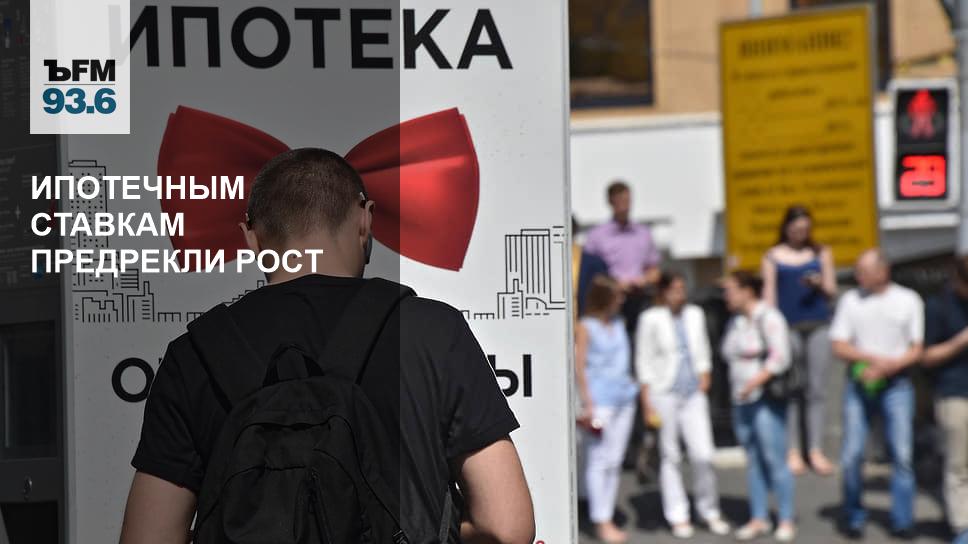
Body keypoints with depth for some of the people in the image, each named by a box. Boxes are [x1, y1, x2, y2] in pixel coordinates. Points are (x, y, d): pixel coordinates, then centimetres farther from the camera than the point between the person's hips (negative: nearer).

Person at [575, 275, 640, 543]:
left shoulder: (618, 323, 12)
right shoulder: (585, 327, -6)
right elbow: (579, 367, -9)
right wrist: (588, 404, -13)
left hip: (624, 398, 7)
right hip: (600, 400, -7)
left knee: (615, 461, 8)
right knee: (598, 460, -5)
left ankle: (608, 518, 15)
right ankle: (600, 521, 0)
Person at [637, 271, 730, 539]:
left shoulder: (695, 314, 9)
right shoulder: (651, 319, -5)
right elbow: (644, 361, -3)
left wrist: (704, 375, 5)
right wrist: (647, 403, -6)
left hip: (694, 394, 3)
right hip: (664, 393, -3)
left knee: (703, 454, -3)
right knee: (670, 457, 4)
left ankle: (710, 512, 12)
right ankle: (678, 516, 13)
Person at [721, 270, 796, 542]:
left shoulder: (768, 318, -8)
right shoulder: (735, 323, 16)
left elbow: (780, 357, -15)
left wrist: (755, 382, -19)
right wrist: (736, 390, 11)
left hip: (767, 399, -7)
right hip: (741, 400, 7)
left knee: (775, 460, -7)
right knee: (753, 461, 8)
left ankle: (786, 520, -1)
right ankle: (758, 519, 13)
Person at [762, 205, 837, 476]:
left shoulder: (821, 253, 12)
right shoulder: (772, 257, 8)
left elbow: (831, 290, 13)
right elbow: (769, 294, 5)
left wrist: (819, 284, -9)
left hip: (818, 326, 1)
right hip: (788, 327, -1)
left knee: (816, 389, 0)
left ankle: (816, 450, 4)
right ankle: (793, 451, 1)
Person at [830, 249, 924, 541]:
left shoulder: (909, 301, 4)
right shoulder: (850, 300, 6)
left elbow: (916, 350, 3)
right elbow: (839, 347, 3)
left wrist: (887, 367, -11)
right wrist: (873, 358, -11)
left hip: (896, 385, -1)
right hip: (859, 385, 1)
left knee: (902, 454, -5)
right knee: (852, 454, -4)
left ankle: (902, 521, 4)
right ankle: (854, 518, 10)